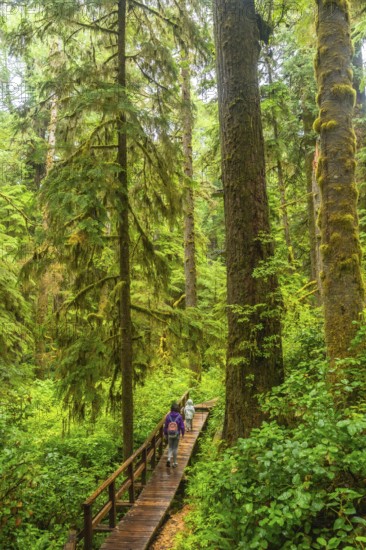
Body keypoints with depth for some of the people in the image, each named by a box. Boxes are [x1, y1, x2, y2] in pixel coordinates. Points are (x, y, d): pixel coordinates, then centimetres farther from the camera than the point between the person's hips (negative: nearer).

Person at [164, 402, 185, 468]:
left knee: (170, 447, 15)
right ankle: (174, 462, 17)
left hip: (170, 434, 1)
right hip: (177, 434, -1)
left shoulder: (168, 416, -8)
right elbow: (182, 426, -7)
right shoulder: (179, 416, -12)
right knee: (175, 448, 11)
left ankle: (169, 459, -7)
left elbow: (165, 426, -2)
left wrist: (165, 434, 10)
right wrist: (183, 433, 8)